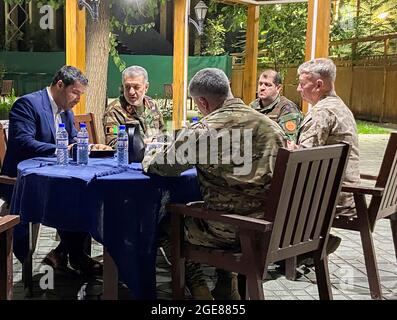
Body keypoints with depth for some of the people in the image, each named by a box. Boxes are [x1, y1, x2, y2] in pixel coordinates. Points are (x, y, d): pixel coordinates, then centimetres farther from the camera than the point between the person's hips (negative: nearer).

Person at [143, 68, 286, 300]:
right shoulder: (272, 125, 2)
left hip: (227, 232, -6)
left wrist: (148, 160, 18)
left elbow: (161, 167, -6)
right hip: (270, 226, 6)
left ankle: (198, 288, 20)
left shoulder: (203, 130, -15)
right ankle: (227, 289, 36)